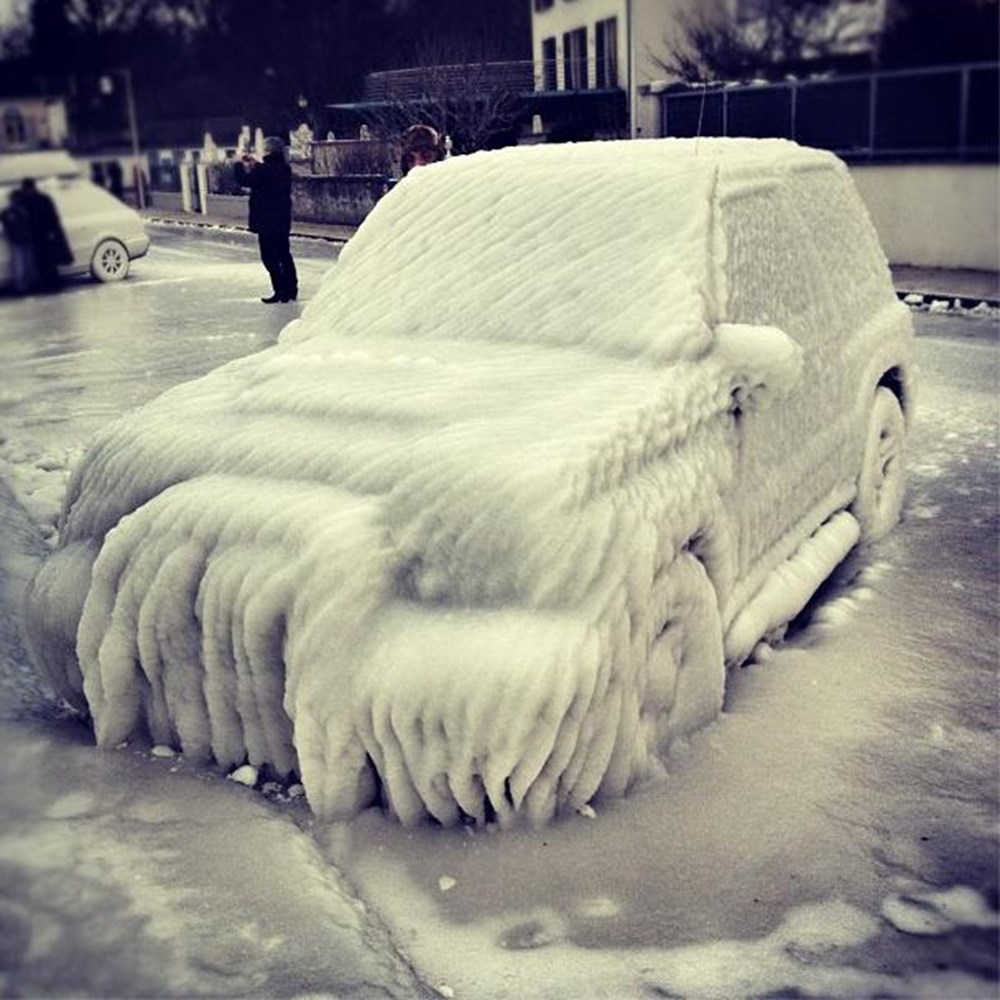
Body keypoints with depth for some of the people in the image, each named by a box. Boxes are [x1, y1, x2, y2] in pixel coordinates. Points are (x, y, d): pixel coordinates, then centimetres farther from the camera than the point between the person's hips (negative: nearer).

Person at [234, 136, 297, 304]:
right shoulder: (284, 169, 6)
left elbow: (245, 181, -13)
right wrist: (254, 164, 22)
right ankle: (291, 289, 22)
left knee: (269, 257, -2)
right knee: (284, 254, 16)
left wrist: (241, 165, 2)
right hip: (282, 220, 8)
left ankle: (280, 291, -4)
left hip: (266, 221, -8)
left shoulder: (264, 169, -19)